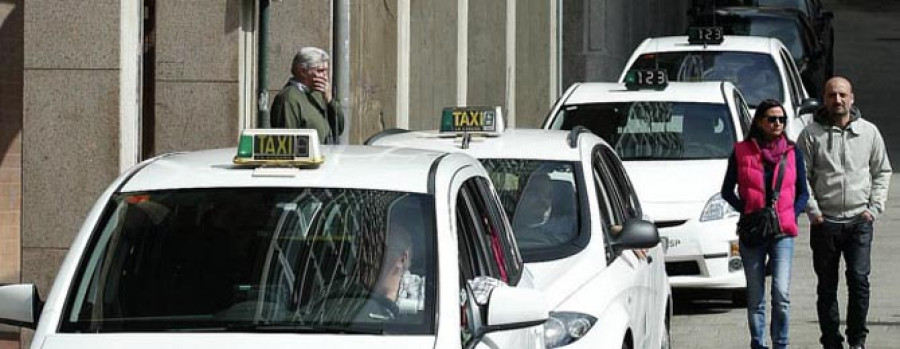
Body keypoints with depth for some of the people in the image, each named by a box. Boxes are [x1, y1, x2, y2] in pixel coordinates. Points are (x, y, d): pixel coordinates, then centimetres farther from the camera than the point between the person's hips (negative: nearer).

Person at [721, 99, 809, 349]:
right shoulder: (742, 152, 3)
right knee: (755, 297, 5)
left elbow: (803, 192, 13)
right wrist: (745, 211, -6)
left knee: (781, 293, -13)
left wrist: (793, 214, -4)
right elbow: (727, 190, 8)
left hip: (783, 232, 0)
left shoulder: (792, 153, 7)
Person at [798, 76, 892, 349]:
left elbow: (882, 172, 14)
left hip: (859, 221, 0)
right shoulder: (811, 135, 0)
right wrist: (813, 211, -7)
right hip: (824, 222, 0)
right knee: (826, 287, 4)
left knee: (859, 279, -10)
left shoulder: (869, 132, 7)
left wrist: (874, 208, 3)